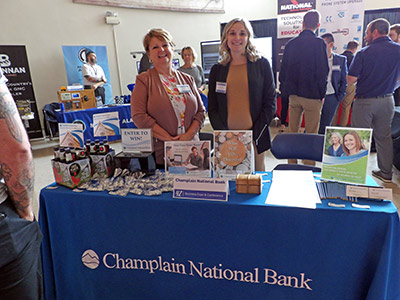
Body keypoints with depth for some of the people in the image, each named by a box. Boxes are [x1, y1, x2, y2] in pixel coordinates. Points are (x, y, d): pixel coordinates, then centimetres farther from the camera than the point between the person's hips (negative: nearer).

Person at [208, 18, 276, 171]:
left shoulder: (262, 64, 5)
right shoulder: (217, 70, 10)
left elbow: (270, 102, 1)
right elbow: (212, 108, 7)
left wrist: (255, 134, -9)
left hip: (255, 138, -1)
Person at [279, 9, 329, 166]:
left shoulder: (291, 43, 6)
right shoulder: (319, 43, -8)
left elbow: (283, 70, 10)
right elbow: (324, 71, -9)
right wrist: (321, 94, 0)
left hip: (293, 94, 5)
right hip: (312, 94, -4)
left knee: (292, 132, 12)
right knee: (311, 134, 3)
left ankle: (291, 165, 20)